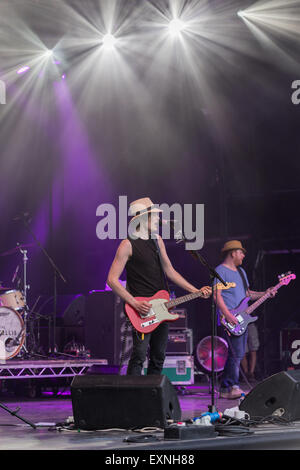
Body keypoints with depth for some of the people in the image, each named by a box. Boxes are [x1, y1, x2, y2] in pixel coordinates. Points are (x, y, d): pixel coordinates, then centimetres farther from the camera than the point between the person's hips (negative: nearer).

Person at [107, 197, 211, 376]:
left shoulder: (157, 240, 13)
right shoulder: (128, 244, -9)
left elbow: (170, 271, 19)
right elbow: (112, 279, -13)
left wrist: (196, 291, 12)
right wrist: (135, 303, -20)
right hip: (142, 310, -7)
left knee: (159, 357, 10)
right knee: (139, 356, -13)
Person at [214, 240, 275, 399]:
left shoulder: (241, 271, 22)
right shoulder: (220, 271, -7)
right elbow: (216, 295, -15)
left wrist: (264, 294, 13)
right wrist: (228, 315, -23)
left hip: (242, 319, 9)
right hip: (230, 320, -9)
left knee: (239, 354, 8)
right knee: (236, 354, -14)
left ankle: (225, 389, 12)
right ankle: (233, 387, -9)